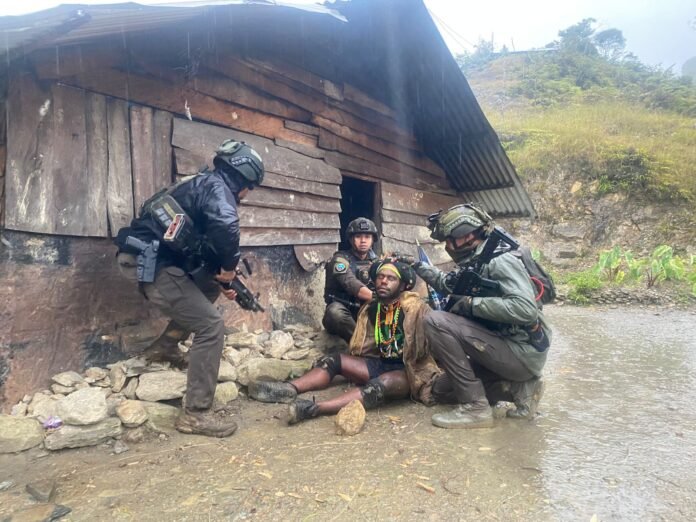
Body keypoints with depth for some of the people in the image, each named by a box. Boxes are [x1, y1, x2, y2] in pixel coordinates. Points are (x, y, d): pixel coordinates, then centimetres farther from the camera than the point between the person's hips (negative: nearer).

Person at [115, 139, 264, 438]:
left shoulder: (201, 185, 23)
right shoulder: (216, 186, -6)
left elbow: (200, 246, 28)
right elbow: (226, 226, -29)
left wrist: (220, 282, 24)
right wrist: (230, 265, -12)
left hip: (146, 259, 10)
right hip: (152, 264, -10)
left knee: (209, 285, 25)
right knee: (211, 325, -8)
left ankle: (165, 346, 23)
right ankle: (196, 414, -3)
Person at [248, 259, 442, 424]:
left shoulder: (415, 308, -12)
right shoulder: (371, 309, 7)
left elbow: (427, 347, -18)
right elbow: (360, 350, 13)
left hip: (409, 372, -7)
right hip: (382, 364, 7)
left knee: (384, 382, -36)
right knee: (335, 360, -8)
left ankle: (314, 408, -51)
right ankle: (289, 389, -30)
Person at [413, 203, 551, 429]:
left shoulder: (500, 261, -18)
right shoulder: (475, 264, 10)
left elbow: (525, 310, -32)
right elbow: (449, 284, 30)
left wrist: (472, 303, -25)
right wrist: (418, 266, 24)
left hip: (522, 353, -10)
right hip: (506, 349, 10)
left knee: (436, 322, -21)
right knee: (442, 390, 17)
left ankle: (475, 406, -15)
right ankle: (519, 387, 9)